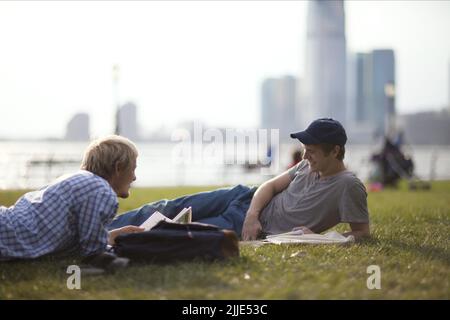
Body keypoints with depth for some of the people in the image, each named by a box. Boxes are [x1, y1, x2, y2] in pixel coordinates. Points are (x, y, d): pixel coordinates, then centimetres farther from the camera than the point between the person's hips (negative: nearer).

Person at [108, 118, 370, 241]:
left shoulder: (348, 186, -16)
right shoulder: (309, 166, 4)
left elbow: (362, 232, -14)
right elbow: (270, 185, 6)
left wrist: (319, 238, -26)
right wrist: (253, 215, -12)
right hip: (248, 199, 6)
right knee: (172, 208, -1)